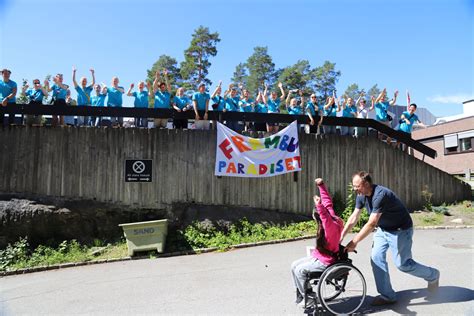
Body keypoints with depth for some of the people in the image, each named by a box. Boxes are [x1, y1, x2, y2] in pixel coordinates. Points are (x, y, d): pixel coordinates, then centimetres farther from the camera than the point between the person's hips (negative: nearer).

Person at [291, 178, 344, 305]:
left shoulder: (332, 226, -28)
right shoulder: (333, 219, -3)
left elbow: (326, 218, -51)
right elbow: (328, 202, 3)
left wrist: (319, 206, -65)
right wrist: (321, 186, 3)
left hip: (325, 261, -10)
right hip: (319, 256, 10)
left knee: (299, 270, -14)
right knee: (294, 265, 4)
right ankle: (300, 292, 16)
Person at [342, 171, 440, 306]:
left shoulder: (380, 195, -34)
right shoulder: (361, 196, -8)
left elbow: (371, 224, -36)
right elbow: (354, 217, -4)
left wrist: (354, 242, -35)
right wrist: (341, 235, -12)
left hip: (400, 230, -8)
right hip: (383, 229, 8)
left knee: (402, 263, 0)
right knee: (376, 258, -2)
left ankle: (432, 275, 29)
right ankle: (387, 295, 9)